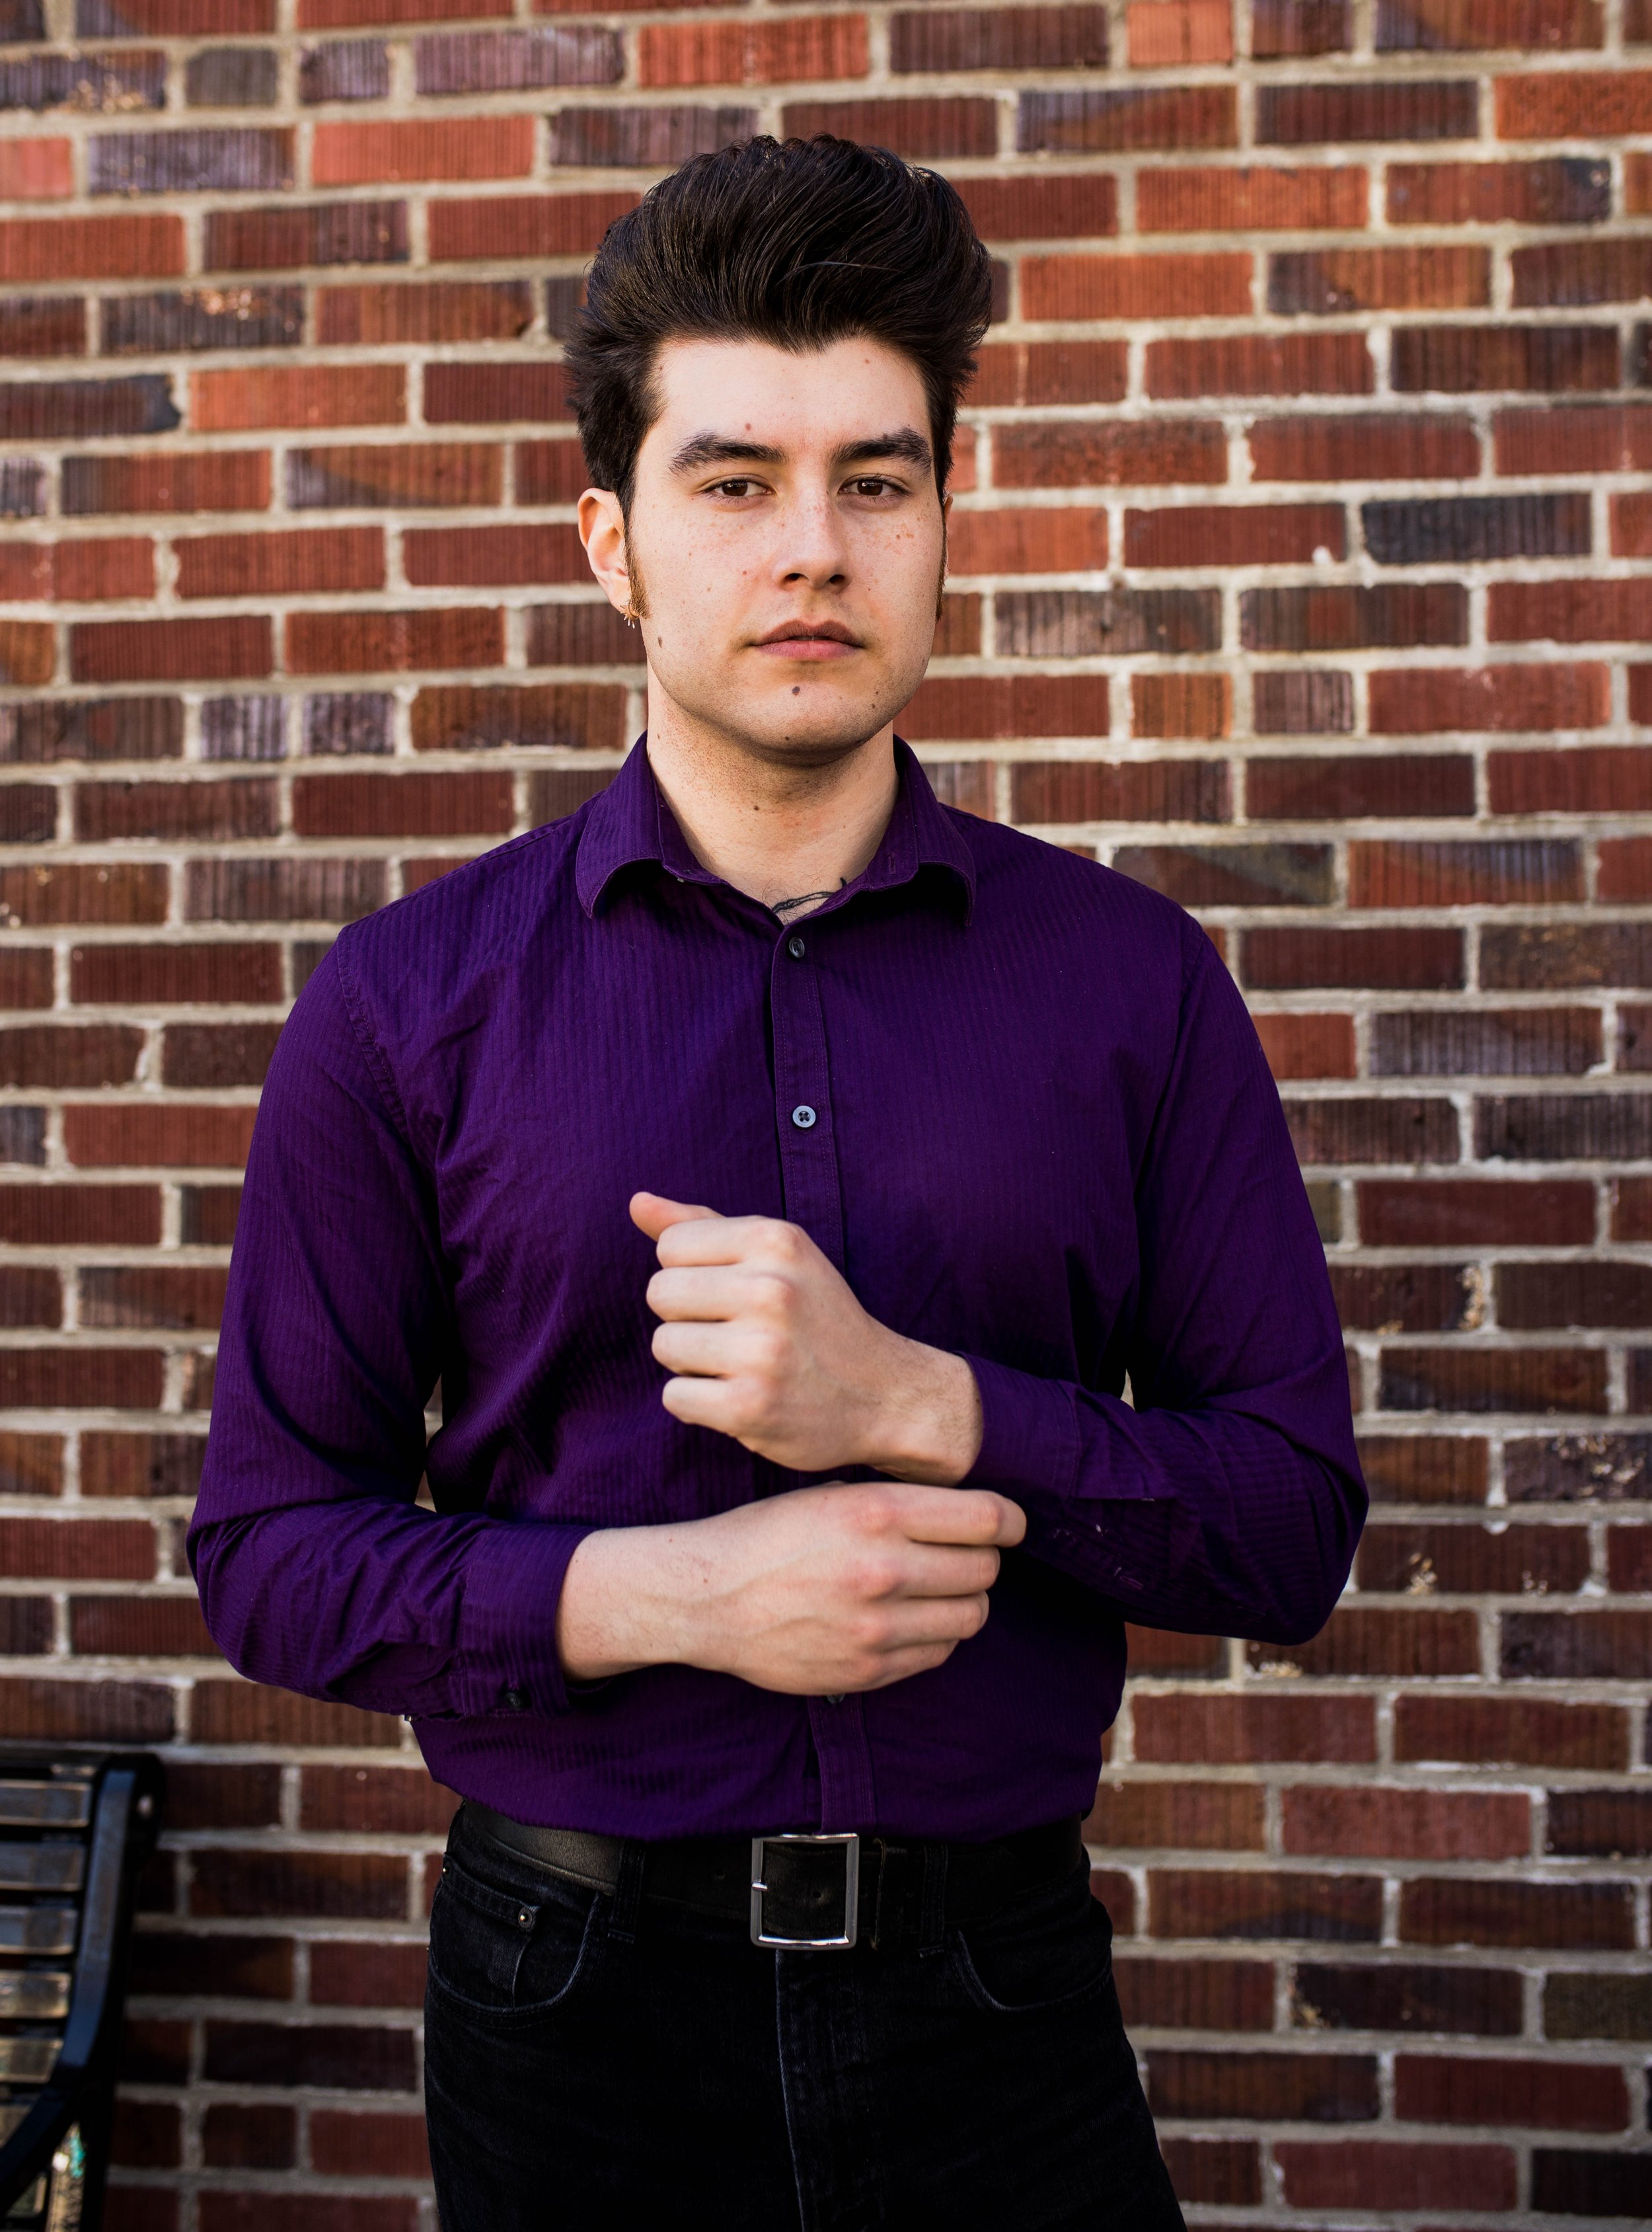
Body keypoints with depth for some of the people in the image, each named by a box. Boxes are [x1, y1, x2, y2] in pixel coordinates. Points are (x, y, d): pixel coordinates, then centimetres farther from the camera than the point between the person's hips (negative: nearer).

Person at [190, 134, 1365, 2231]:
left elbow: (1295, 1521, -2)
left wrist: (925, 1407, -18)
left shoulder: (1133, 977, -1)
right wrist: (653, 1597, -18)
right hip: (583, 1987, 0)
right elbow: (266, 1549, -2)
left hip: (998, 1982, 1)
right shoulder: (409, 1000, -3)